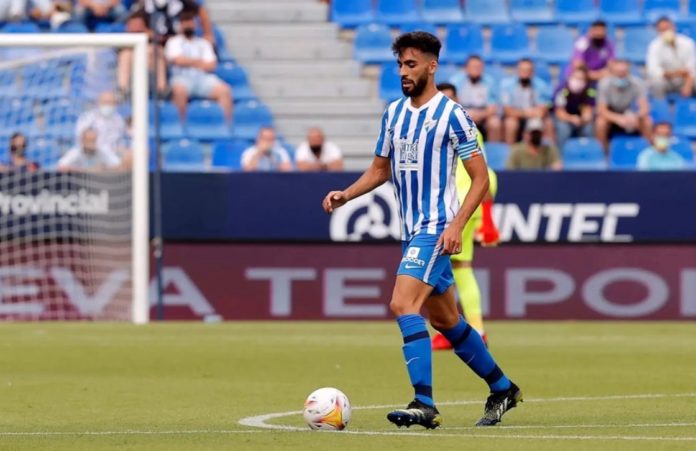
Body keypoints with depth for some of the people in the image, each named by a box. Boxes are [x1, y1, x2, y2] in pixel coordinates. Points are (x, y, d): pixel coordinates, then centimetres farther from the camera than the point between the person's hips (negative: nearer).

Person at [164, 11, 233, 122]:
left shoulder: (203, 43, 23)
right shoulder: (174, 42, 14)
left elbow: (211, 65, 10)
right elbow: (179, 60, -5)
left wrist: (190, 63, 0)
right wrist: (199, 61, 0)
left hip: (203, 77, 3)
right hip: (183, 78, -3)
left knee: (224, 90, -26)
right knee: (179, 90, -41)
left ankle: (229, 124, -29)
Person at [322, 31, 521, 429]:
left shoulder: (452, 115, -11)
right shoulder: (394, 112, 11)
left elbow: (481, 178, -10)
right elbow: (380, 169, 21)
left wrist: (456, 226, -20)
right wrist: (346, 194, 3)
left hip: (437, 229, -8)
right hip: (412, 231, 8)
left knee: (403, 305, -22)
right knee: (446, 320, 16)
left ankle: (425, 405, -22)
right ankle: (502, 389, 31)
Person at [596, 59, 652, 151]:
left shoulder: (637, 84, -24)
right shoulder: (605, 84, -27)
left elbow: (645, 108, -28)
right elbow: (601, 110, -29)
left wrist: (635, 117, -50)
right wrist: (618, 119, -47)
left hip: (630, 115, 1)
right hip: (612, 115, -1)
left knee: (647, 121, -28)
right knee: (601, 122, -34)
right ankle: (605, 152, -14)